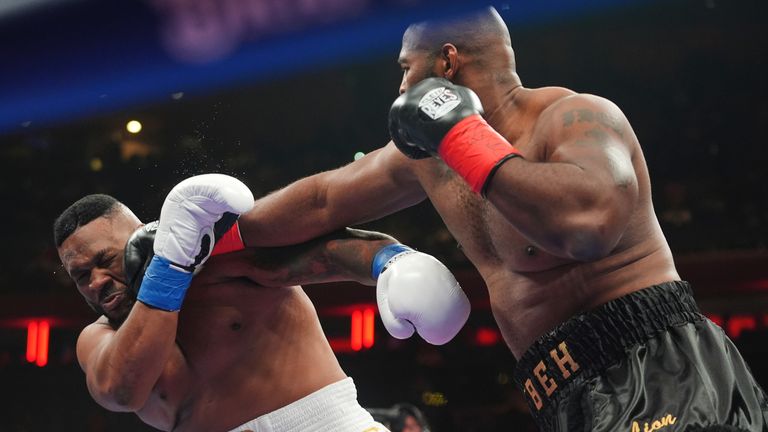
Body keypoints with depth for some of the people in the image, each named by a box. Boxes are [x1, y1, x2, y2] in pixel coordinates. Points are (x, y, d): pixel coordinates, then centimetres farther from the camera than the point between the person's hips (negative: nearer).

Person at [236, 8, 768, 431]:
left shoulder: (576, 117, -14)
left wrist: (462, 137, -25)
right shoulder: (427, 154, 11)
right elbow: (322, 200, 23)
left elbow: (588, 222, -36)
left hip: (659, 382, -8)